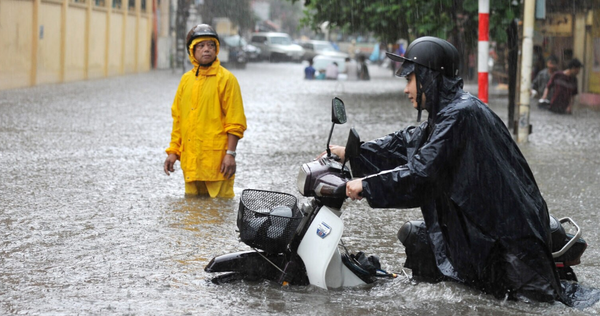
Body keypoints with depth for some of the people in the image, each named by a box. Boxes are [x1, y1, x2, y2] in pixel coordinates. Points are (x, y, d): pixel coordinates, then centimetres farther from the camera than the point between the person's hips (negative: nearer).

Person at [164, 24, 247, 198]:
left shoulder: (226, 79, -4)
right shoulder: (186, 79, 13)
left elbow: (235, 122, -8)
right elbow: (177, 118, 17)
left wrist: (230, 154, -14)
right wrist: (173, 151, 11)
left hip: (216, 160, -6)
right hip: (190, 161, 6)